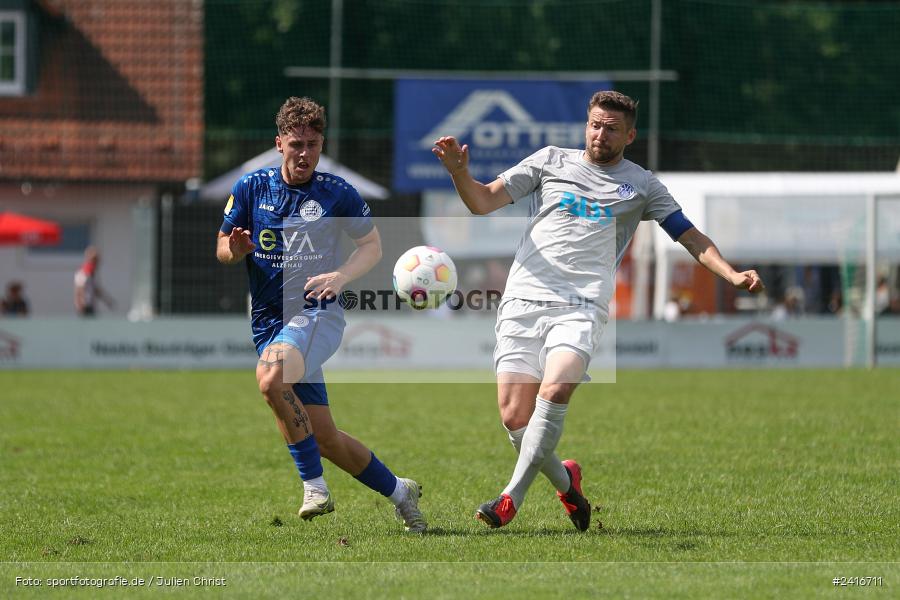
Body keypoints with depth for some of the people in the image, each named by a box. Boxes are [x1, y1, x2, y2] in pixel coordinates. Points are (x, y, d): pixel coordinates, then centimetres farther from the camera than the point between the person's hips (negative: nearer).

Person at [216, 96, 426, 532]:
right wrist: (235, 248, -17)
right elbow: (222, 251, 8)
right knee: (324, 438, 4)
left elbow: (372, 245, 8)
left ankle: (314, 486, -25)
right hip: (269, 323, 4)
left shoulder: (337, 193, -2)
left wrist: (341, 276, -12)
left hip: (317, 315, -4)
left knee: (270, 377, -35)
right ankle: (398, 492, 25)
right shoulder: (251, 188, 3)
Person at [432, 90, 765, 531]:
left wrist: (732, 275, 1)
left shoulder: (641, 185, 15)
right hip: (524, 299, 2)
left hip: (582, 306, -2)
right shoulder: (550, 161, 16)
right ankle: (566, 482, 20)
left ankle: (512, 498, -25)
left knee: (555, 391, -29)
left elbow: (691, 237, 17)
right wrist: (459, 172, -6)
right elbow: (483, 202, 14)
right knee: (514, 417, -8)